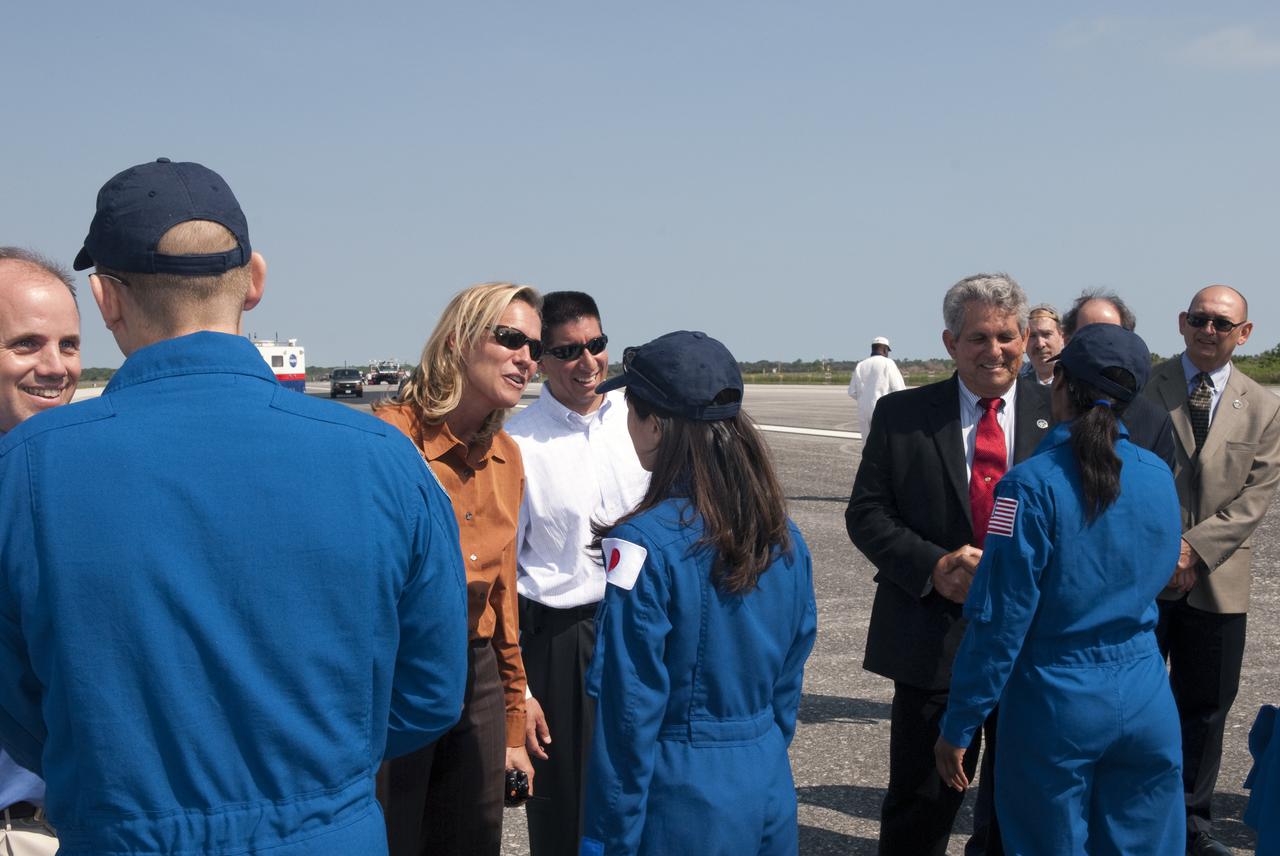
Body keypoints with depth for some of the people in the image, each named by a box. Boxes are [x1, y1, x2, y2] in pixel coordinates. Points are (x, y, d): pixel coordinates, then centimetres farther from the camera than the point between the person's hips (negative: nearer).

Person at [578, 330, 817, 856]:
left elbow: (630, 712, -18)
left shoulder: (646, 543, -20)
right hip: (768, 797, 6)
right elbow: (789, 679, 8)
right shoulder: (783, 536, -1)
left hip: (679, 808, -6)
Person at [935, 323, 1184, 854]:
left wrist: (958, 728, -8)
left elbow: (1000, 620, -16)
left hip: (1056, 706, -4)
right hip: (1147, 705, 4)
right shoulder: (1158, 476, -2)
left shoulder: (1033, 485, -17)